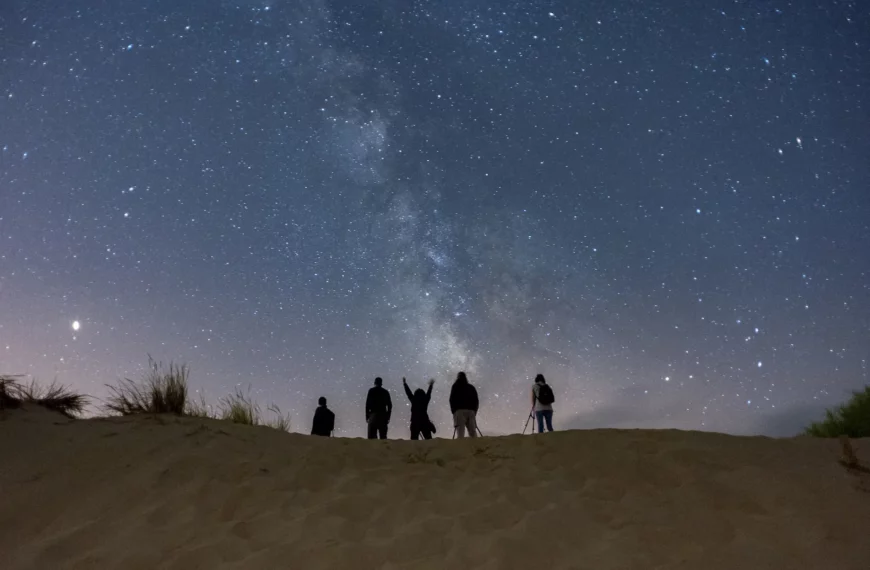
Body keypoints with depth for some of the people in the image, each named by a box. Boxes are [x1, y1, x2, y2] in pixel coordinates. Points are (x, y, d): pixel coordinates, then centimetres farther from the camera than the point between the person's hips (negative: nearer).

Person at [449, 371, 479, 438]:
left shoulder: (456, 386, 11)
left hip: (460, 410, -3)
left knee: (460, 433, -13)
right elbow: (476, 401, 18)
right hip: (471, 411, 4)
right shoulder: (472, 388, 23)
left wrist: (453, 410, 10)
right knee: (473, 432, 0)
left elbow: (452, 399, 3)